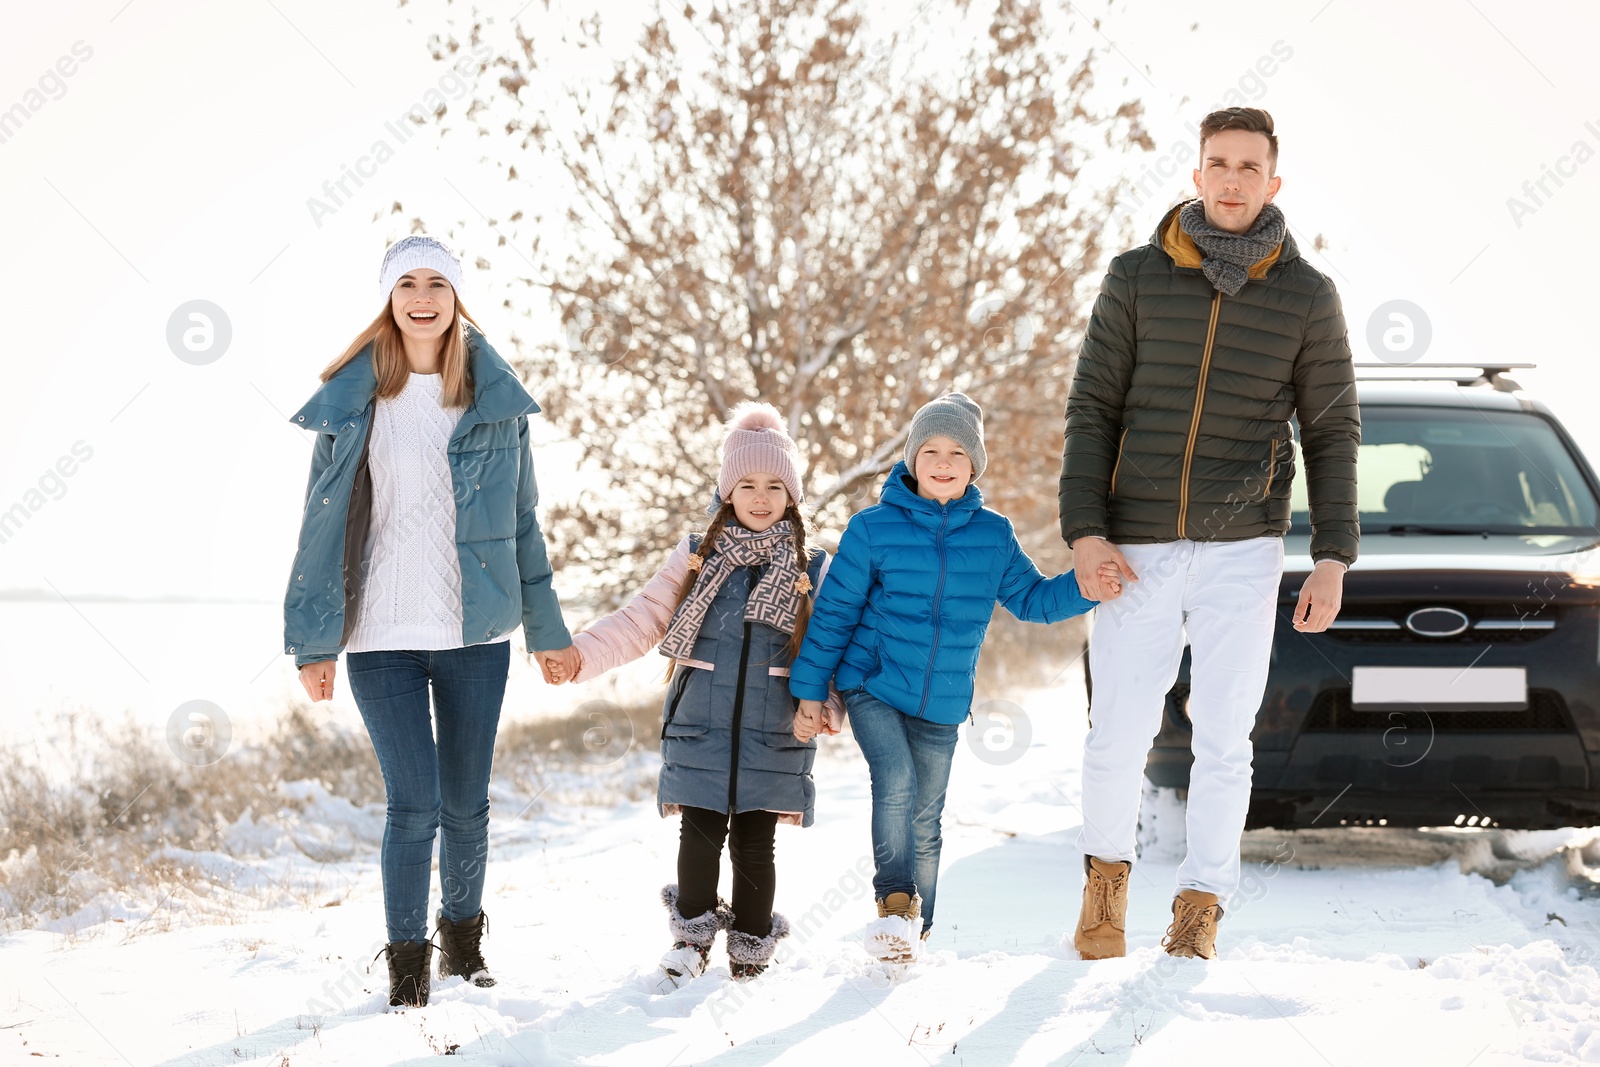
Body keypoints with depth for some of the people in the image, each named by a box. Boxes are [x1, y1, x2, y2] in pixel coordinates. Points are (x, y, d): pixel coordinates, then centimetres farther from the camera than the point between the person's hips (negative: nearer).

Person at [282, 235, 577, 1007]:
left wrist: (546, 628, 10)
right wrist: (313, 640, -2)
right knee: (414, 802, -8)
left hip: (475, 631, 2)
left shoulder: (495, 400, 4)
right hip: (381, 634, -2)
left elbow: (522, 520, 10)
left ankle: (463, 942, 31)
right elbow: (324, 523, 0)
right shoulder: (353, 400, -2)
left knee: (466, 803, 10)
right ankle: (407, 965, 8)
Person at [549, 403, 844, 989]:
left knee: (754, 847, 4)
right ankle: (691, 942, 18)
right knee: (700, 839, -2)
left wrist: (828, 704, -12)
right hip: (700, 729, 0)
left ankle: (750, 957, 18)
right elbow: (641, 620, 3)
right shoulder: (696, 556, 6)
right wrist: (582, 653, -10)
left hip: (774, 736, 0)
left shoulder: (812, 569, 6)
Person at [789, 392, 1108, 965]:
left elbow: (1031, 599, 9)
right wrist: (809, 691, -1)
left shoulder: (993, 535, 1)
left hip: (942, 704, 3)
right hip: (873, 688, -3)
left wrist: (1083, 587, -10)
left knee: (925, 820, 11)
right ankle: (894, 902, -18)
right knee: (896, 783, -27)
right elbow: (834, 612, -2)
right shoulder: (873, 528, -7)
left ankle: (912, 930, 26)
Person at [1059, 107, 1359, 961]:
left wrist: (1333, 560, -1)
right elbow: (1092, 410, 3)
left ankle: (1201, 907, 11)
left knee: (1223, 740, -1)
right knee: (1119, 735, 1)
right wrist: (1085, 531, -7)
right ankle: (1107, 871, 25)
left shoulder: (1307, 297, 3)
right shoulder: (1137, 280, 3)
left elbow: (1332, 433, 6)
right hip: (1137, 550, 0)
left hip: (1243, 553, 0)